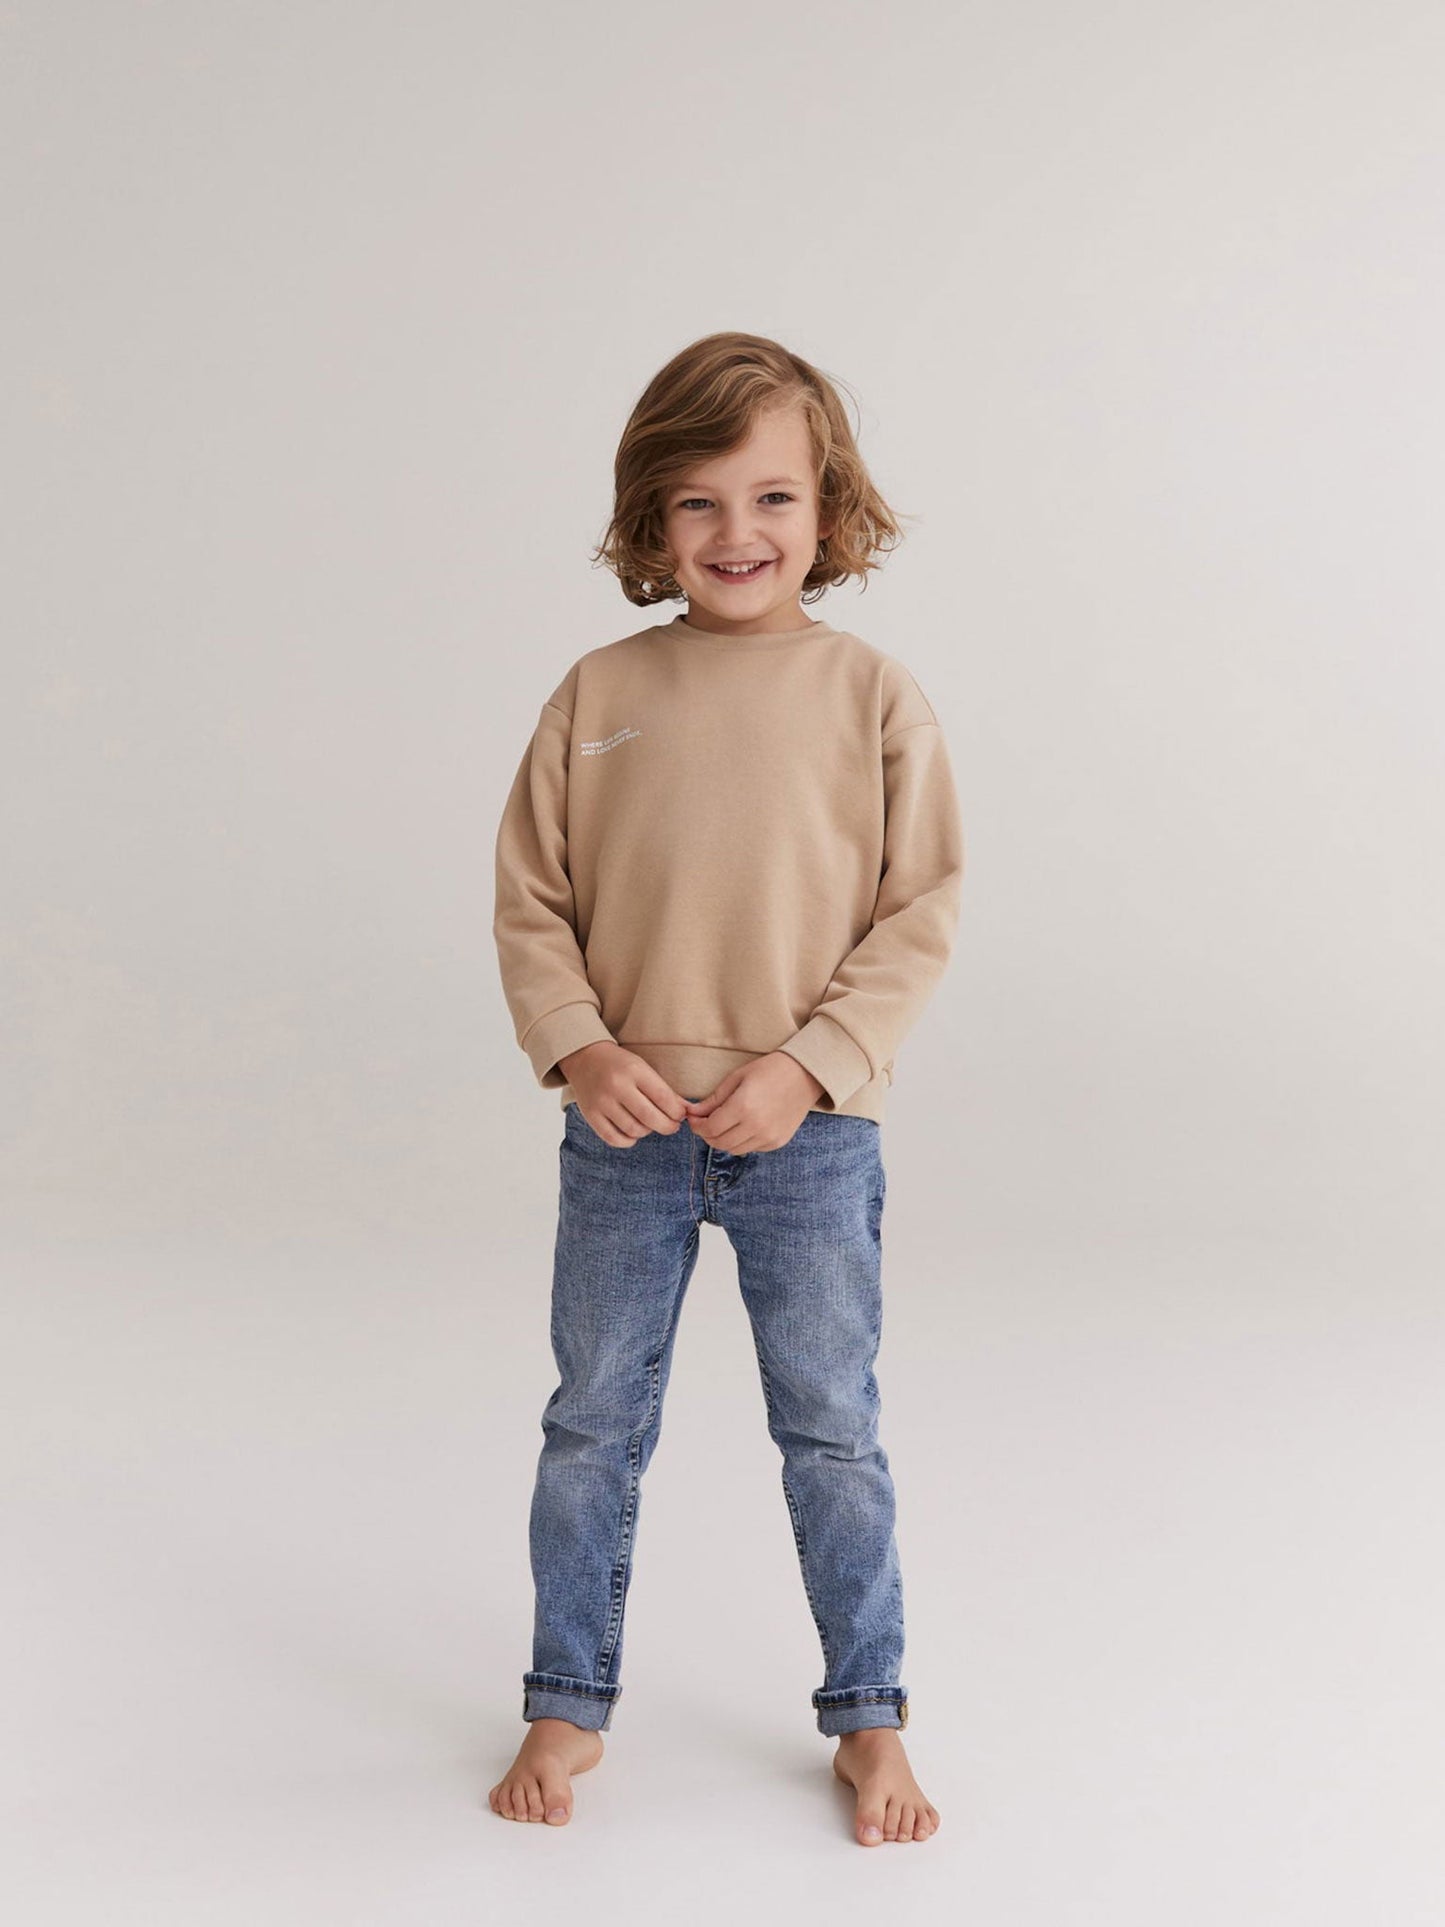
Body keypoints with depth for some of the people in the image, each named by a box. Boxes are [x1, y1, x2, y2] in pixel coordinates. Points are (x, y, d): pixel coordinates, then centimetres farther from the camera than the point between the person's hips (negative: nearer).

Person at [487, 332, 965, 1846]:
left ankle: (870, 1717, 29)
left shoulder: (872, 696, -5)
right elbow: (529, 900, 2)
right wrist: (579, 1047, -12)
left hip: (810, 1136, -1)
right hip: (622, 1134, 2)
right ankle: (568, 1706, 31)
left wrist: (808, 1062, -14)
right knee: (593, 1426, 13)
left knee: (832, 1434, 10)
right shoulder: (598, 696, -1)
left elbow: (920, 913, -5)